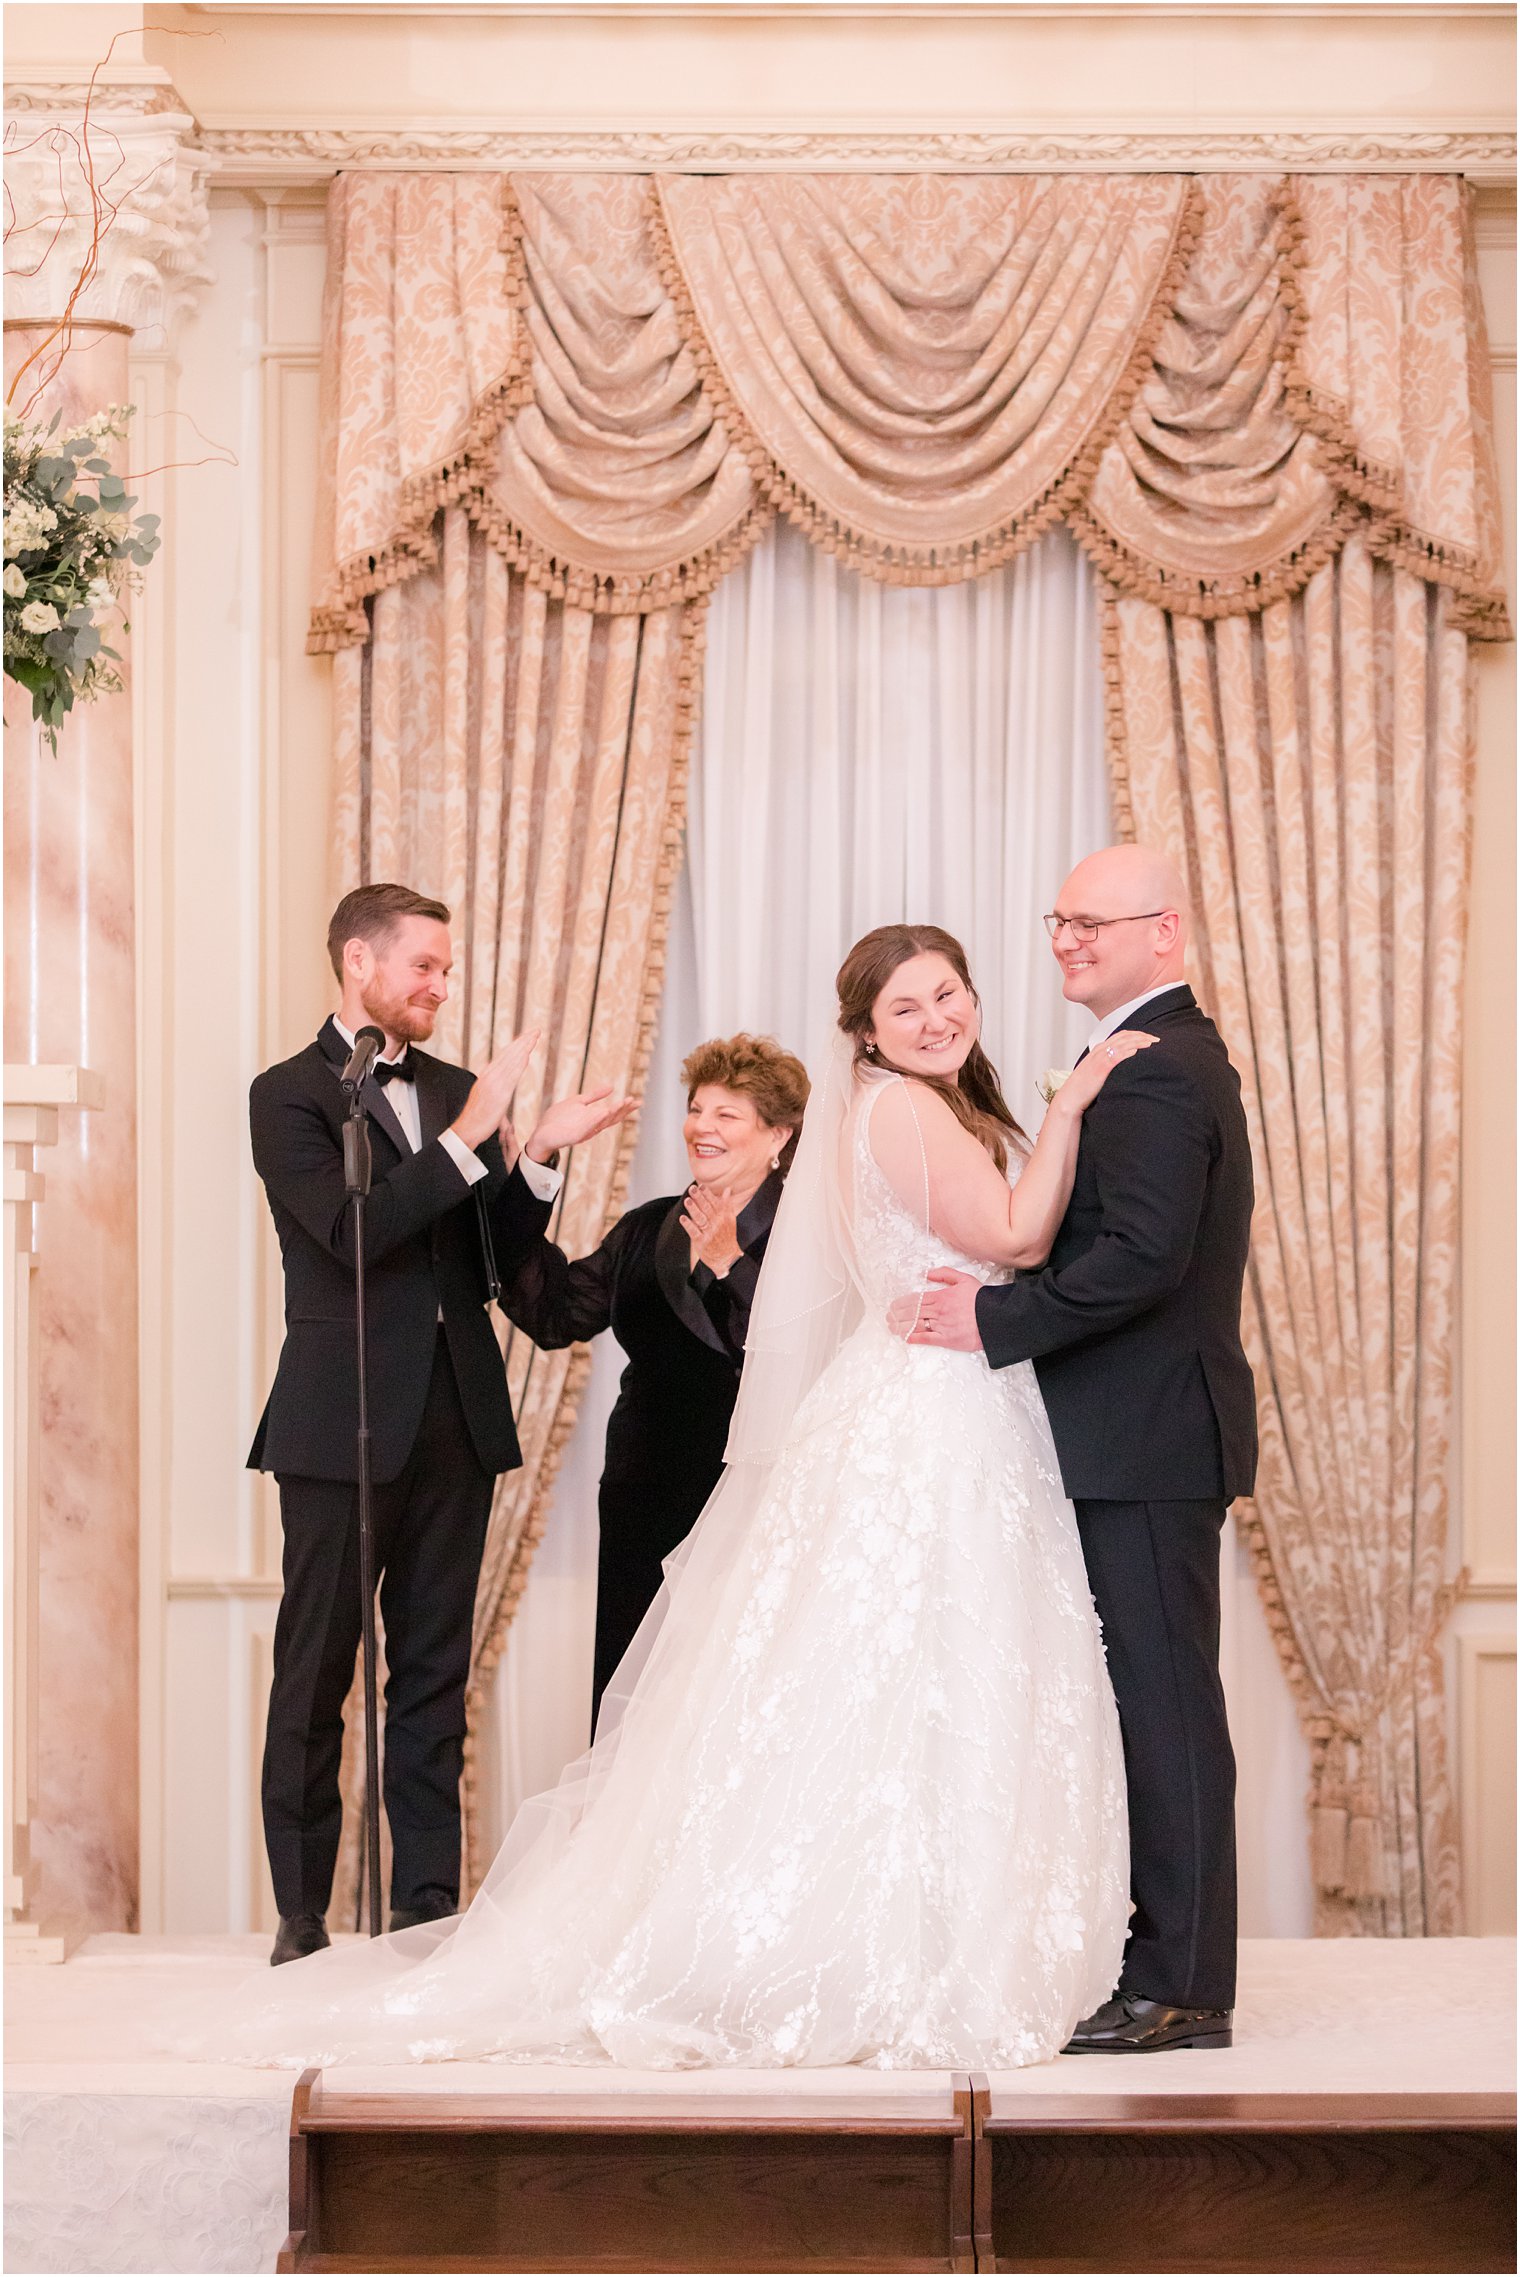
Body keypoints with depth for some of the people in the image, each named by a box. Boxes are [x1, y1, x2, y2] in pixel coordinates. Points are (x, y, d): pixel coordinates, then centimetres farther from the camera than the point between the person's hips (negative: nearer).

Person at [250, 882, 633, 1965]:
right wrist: (469, 1137, -20)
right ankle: (303, 1919, 7)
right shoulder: (289, 1094, -3)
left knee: (435, 1678, 7)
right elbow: (353, 1234, -17)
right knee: (315, 1680, 2)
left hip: (456, 1420, 5)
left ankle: (427, 1907, 12)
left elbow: (498, 1259, 12)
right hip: (342, 1427, -5)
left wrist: (541, 1155, -3)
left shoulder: (455, 1092, 14)